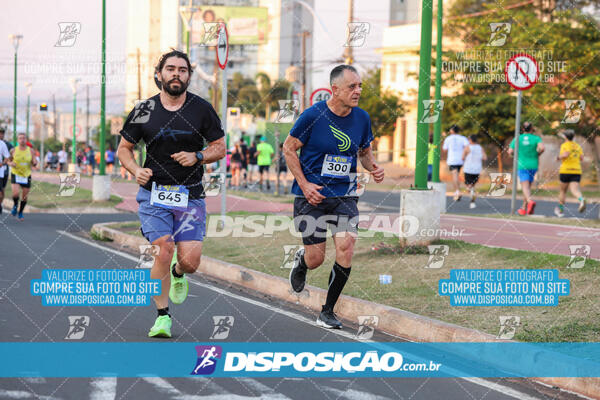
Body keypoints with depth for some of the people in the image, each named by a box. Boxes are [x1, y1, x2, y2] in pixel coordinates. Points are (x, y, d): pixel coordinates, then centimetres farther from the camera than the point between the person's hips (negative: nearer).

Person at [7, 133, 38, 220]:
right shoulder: (13, 150, -5)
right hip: (15, 175, -1)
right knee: (16, 194, -20)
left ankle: (20, 212, 29)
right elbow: (8, 161, 9)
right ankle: (15, 205, 13)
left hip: (26, 176, 2)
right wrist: (11, 163, -15)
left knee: (24, 197, 6)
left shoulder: (31, 151, -3)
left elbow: (34, 165, 4)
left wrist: (35, 163, -20)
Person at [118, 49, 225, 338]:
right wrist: (136, 171, -9)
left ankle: (178, 274, 32)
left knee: (191, 261, -8)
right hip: (154, 194, -1)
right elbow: (124, 148, 11)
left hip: (190, 196, 1)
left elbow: (220, 148, 8)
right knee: (164, 251, -16)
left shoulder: (202, 109, 1)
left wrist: (197, 156, -12)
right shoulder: (144, 111, 1)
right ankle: (162, 316, 1)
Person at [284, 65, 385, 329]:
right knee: (315, 259, -2)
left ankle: (328, 312, -1)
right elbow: (288, 148, -3)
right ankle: (301, 260, 40)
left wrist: (372, 167, -5)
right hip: (312, 194, -3)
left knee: (346, 247, -17)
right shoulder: (313, 115, -12)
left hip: (344, 195, 3)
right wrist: (304, 185, -11)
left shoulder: (362, 118, 1)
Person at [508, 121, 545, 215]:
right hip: (533, 165, 2)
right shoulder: (536, 138, -1)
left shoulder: (517, 139, 0)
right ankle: (524, 209, 20)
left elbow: (510, 152, -4)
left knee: (525, 187, -10)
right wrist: (537, 154, 1)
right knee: (528, 187, 15)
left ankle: (530, 201, -38)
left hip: (522, 166, -2)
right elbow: (542, 148, -19)